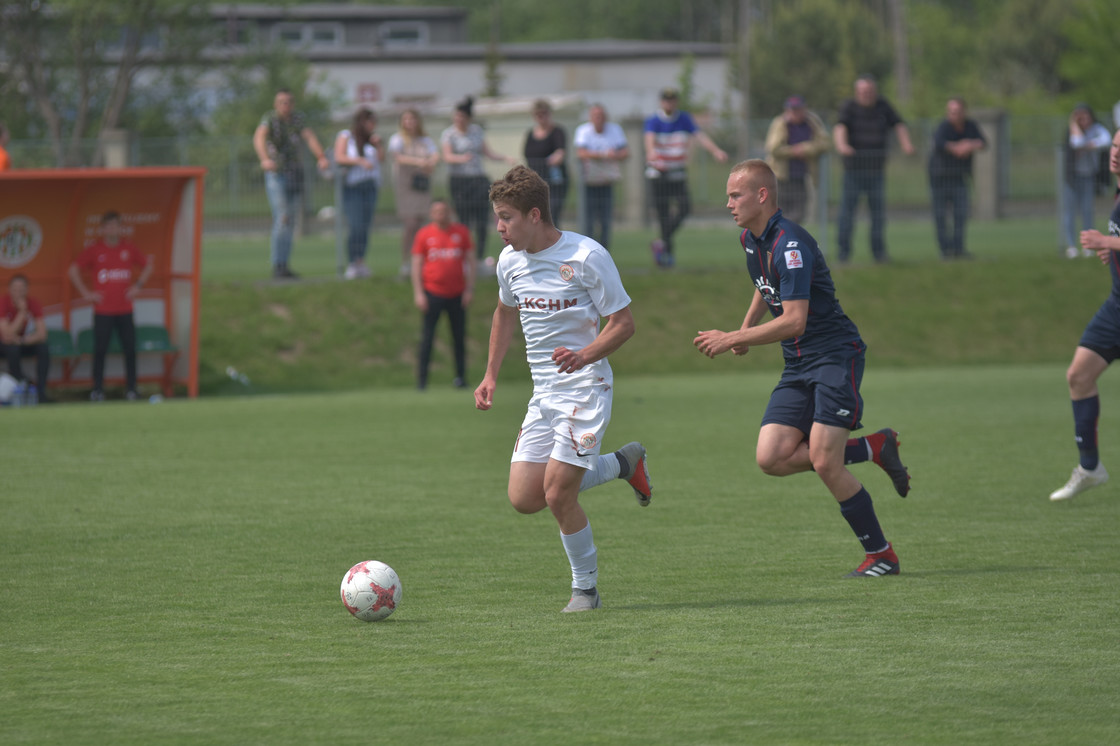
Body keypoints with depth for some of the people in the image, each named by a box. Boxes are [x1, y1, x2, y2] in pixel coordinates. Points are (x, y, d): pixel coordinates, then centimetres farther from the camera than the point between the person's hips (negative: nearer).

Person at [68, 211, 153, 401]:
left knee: (130, 350, 0)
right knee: (100, 350, -1)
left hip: (125, 309, 2)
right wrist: (86, 293, -1)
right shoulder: (94, 250, -1)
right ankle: (97, 390, 6)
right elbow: (74, 270, 4)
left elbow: (147, 265, 20)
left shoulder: (129, 248, 6)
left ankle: (131, 389, 8)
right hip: (103, 311, -2)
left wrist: (138, 285, 8)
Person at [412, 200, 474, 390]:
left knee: (459, 337, 4)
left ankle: (460, 377, 13)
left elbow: (470, 260, 9)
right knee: (427, 338, -4)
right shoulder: (424, 234, 2)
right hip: (432, 293, -2)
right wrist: (418, 293, -4)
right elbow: (416, 264, 4)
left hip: (457, 294, 2)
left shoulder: (461, 232, 6)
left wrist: (469, 289, 2)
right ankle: (421, 380, 0)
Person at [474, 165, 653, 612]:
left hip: (585, 388, -7)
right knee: (524, 499, 0)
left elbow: (624, 323, -10)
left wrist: (585, 355, -28)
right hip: (544, 392, 7)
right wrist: (491, 375, 19)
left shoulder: (586, 256, -15)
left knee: (557, 494, -14)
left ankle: (585, 588, 8)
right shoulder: (510, 261, 4)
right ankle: (622, 464, 21)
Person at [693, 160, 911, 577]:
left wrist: (730, 340, -23)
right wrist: (746, 328, 19)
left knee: (824, 462, -16)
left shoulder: (790, 245, -20)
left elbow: (794, 321, -26)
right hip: (798, 366, 9)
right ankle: (875, 449, 10)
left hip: (835, 355, -9)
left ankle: (881, 555, -2)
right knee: (771, 458, -6)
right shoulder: (750, 240, 9)